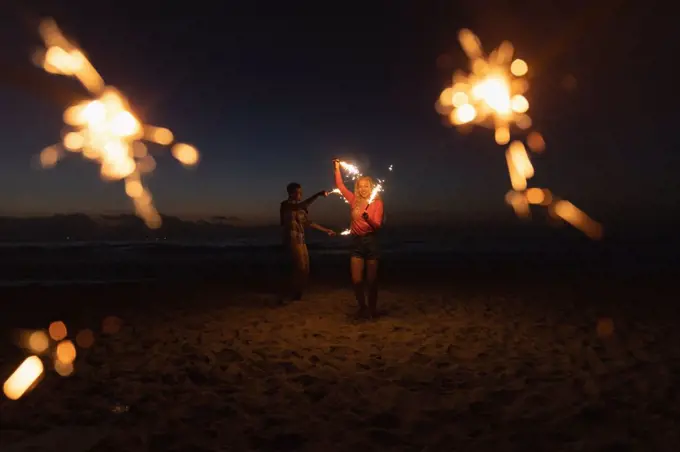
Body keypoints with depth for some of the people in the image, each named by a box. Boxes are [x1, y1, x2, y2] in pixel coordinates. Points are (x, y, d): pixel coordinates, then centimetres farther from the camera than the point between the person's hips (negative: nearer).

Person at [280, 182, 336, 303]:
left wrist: (326, 230, 27)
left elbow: (308, 223, 24)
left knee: (305, 272, 9)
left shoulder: (300, 207, 15)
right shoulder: (285, 205, -8)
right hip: (292, 242, -8)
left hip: (301, 242, 8)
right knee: (300, 271, -11)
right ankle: (285, 297, 0)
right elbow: (301, 206, -28)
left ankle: (296, 296, 23)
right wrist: (318, 195, -34)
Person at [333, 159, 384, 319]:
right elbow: (340, 186, 12)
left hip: (371, 241, -3)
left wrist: (368, 219, -30)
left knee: (371, 280, 4)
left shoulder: (377, 202, -2)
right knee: (356, 280, -1)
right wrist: (337, 168, 2)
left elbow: (378, 225, -10)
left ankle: (372, 309, 20)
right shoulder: (355, 201, 8)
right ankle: (362, 308, 17)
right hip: (357, 242, 3)